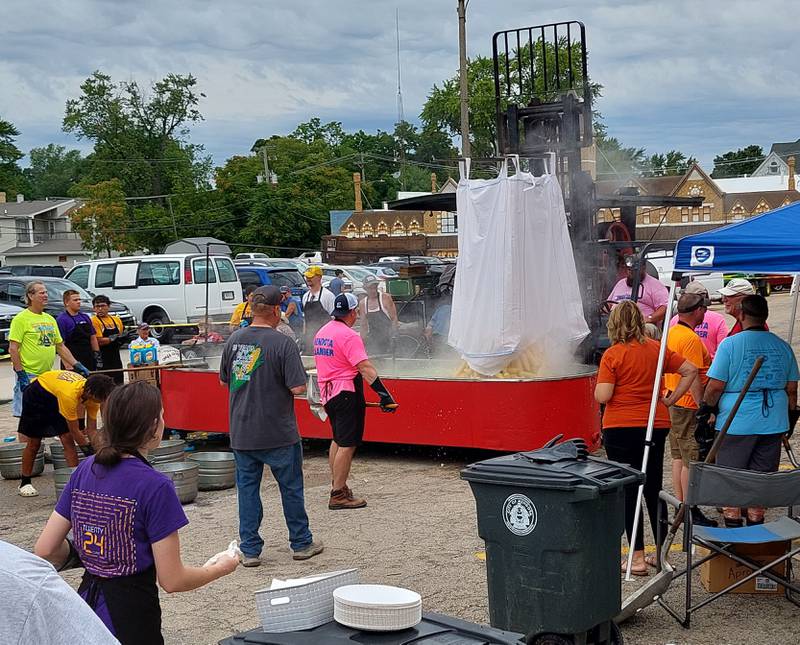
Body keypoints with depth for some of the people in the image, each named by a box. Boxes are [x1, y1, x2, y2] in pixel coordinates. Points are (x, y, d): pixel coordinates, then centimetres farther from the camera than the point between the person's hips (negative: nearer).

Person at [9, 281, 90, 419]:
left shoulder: (50, 319, 15)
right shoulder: (21, 319, -7)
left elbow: (61, 347, 19)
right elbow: (13, 349, -12)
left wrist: (76, 365, 11)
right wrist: (21, 374, -16)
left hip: (48, 375, 7)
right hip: (29, 375, -7)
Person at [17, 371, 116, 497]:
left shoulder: (93, 394, -23)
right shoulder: (70, 395, -43)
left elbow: (92, 430, -13)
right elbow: (75, 431, -32)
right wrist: (89, 452, -24)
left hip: (55, 396, 5)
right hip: (36, 394, -5)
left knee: (67, 439, -8)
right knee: (34, 442, 4)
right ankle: (25, 483, 19)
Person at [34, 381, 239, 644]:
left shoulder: (85, 470, 1)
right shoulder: (155, 487, -17)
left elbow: (45, 550, 3)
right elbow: (172, 581, -13)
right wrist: (219, 568, 3)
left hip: (86, 601, 6)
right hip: (131, 618, -6)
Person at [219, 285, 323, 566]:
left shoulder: (234, 339, 0)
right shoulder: (283, 343, -16)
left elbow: (224, 380, 12)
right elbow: (298, 387, -19)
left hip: (241, 434, 4)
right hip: (278, 433, -4)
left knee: (247, 488, 11)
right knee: (291, 487, 11)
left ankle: (250, 549, 13)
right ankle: (301, 543, 23)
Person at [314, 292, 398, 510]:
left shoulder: (321, 333, 12)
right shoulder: (348, 336, -16)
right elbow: (365, 368, -24)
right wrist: (384, 393, -26)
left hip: (327, 392, 9)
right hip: (347, 393, -9)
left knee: (338, 440, 21)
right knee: (347, 444, -5)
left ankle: (337, 485, 29)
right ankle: (338, 496, -5)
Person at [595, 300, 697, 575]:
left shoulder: (612, 354, -12)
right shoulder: (656, 349, 3)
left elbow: (602, 396, -17)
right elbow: (690, 370, 5)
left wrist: (598, 385, 5)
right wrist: (671, 400, 7)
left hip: (621, 429, -5)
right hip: (656, 426, 5)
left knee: (628, 492, 2)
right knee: (654, 490, 14)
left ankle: (637, 557, 2)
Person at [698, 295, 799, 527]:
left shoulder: (730, 344, -11)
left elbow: (716, 385, -12)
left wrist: (706, 409, 4)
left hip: (737, 423, -4)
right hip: (773, 422, 4)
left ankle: (732, 522, 9)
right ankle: (756, 522, 19)